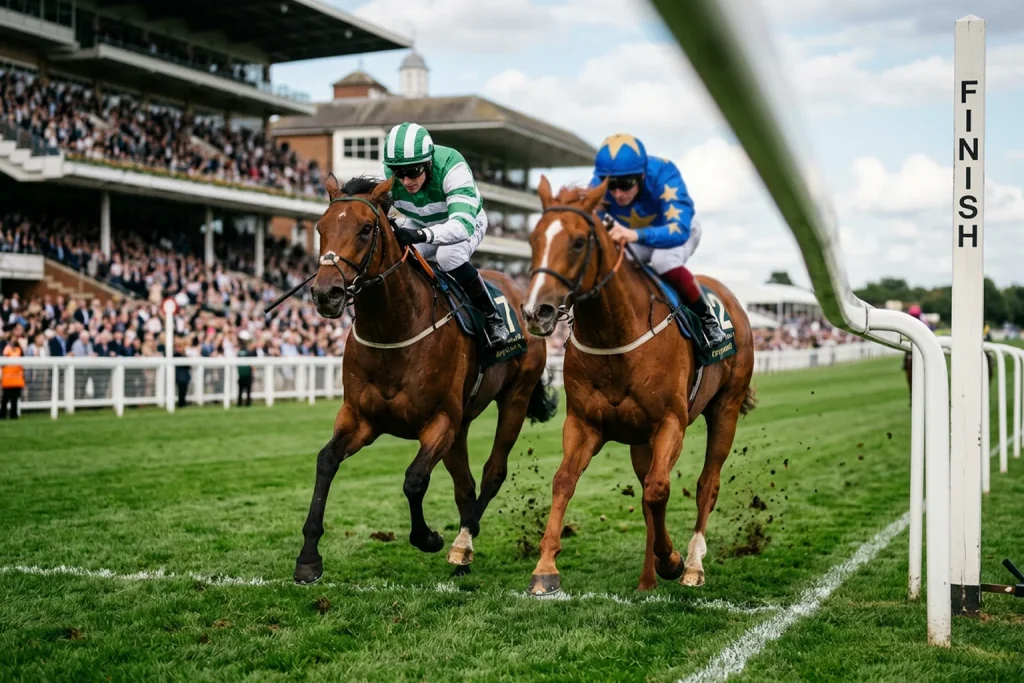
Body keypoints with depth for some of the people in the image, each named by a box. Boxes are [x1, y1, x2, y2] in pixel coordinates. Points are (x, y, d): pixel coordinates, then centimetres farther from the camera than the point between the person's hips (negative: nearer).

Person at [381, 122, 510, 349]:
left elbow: (463, 224, -51)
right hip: (420, 224, 5)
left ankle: (492, 316, -20)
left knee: (448, 255, -37)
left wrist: (421, 235, -69)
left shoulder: (451, 167, -40)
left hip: (467, 222, -5)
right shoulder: (390, 172, -25)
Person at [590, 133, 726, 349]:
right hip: (635, 239, 4)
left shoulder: (664, 175, -36)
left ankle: (705, 316, -16)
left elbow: (679, 229, -46)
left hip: (678, 232, -4)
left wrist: (637, 235, -64)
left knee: (663, 259, -37)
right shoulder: (598, 186, -26)